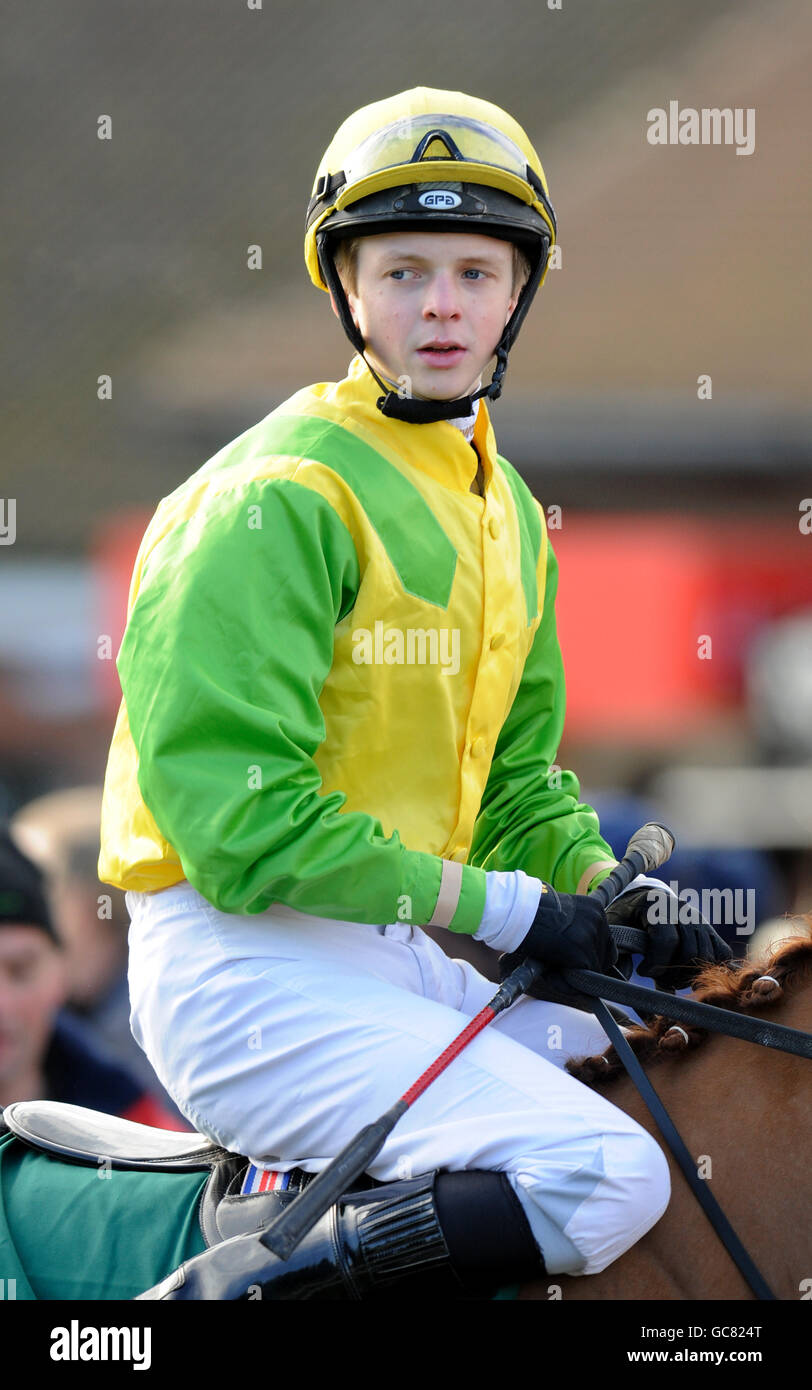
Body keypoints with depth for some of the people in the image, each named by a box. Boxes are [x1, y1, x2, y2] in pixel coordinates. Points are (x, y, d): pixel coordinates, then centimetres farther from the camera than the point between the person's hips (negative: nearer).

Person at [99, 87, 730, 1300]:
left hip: (401, 962, 9)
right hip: (247, 964, -9)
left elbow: (515, 780, 23)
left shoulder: (507, 514, 17)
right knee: (608, 1185, -23)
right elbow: (231, 808, -19)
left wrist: (613, 893, 1)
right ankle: (221, 1292, -16)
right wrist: (506, 908, -17)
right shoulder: (285, 495, -12)